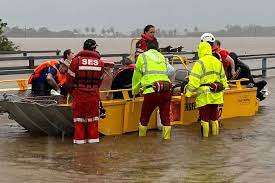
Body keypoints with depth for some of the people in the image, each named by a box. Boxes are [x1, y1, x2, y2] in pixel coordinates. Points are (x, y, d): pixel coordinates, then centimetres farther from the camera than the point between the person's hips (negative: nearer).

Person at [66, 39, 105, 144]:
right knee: (93, 116, 13)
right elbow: (100, 80, 5)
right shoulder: (100, 62, -2)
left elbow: (70, 78, -4)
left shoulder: (76, 60, -10)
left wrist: (72, 90, 14)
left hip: (79, 93, -2)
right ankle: (93, 138, 15)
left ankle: (79, 139, 10)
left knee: (79, 116, 9)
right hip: (93, 94, 2)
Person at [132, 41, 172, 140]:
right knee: (166, 118, 11)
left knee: (144, 118, 12)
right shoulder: (162, 57, 24)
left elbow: (137, 76, 16)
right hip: (166, 90, 4)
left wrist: (135, 91, 31)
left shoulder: (142, 56, 12)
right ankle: (167, 139, 11)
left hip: (152, 91, -3)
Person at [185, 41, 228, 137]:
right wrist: (221, 89, 29)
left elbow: (194, 80, -16)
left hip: (204, 95, -7)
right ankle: (215, 135, 21)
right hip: (216, 95, 7)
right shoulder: (218, 62, 12)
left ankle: (205, 136, 3)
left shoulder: (200, 63, -11)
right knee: (214, 117, 15)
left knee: (204, 118, 0)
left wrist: (188, 92, -9)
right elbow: (223, 79, 19)